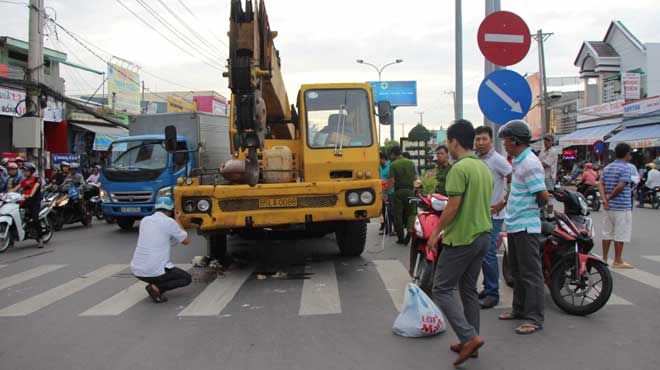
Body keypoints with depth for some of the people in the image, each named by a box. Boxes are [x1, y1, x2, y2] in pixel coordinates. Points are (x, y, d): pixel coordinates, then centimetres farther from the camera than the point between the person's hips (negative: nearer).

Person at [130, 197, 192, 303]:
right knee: (187, 278, 15)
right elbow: (186, 241, 6)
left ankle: (154, 283, 14)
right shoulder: (170, 222, -7)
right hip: (154, 271, -6)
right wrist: (177, 220, 14)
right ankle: (157, 288, -5)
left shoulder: (144, 220, 9)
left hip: (136, 270, 7)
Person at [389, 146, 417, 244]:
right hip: (410, 191, 3)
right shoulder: (411, 163, 6)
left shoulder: (393, 165, -6)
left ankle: (401, 238, 11)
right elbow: (415, 178, 7)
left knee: (398, 214, 7)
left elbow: (392, 181, -12)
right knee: (411, 212, 11)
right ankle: (410, 229, -15)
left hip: (398, 191, -3)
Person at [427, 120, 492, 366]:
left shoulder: (459, 168, -17)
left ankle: (469, 337, -8)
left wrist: (436, 232, -10)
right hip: (483, 236, 9)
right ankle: (470, 341, 22)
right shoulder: (484, 167, 12)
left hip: (461, 238, -9)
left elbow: (453, 207, -21)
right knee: (469, 289, 16)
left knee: (442, 289, -1)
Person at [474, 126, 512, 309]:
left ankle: (492, 294, 1)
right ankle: (487, 288, 25)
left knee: (488, 253, -8)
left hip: (492, 214, -8)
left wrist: (503, 202, -17)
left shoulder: (497, 159, -13)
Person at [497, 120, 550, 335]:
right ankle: (520, 309, 31)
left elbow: (543, 196, -21)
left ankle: (535, 319, 2)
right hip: (515, 225, 11)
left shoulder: (530, 164, -19)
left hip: (525, 226, -11)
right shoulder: (519, 161, 13)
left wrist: (532, 208, -4)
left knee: (531, 272, -4)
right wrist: (505, 202, 16)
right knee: (517, 271, 19)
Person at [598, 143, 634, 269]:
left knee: (607, 233, 12)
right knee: (620, 235, 0)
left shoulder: (608, 167, 11)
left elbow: (600, 184, 3)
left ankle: (604, 259, 16)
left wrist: (604, 199, -6)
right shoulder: (626, 168, -12)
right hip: (622, 206, -7)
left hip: (609, 207, 7)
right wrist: (610, 197, -8)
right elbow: (620, 186, -21)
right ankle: (618, 261, 5)